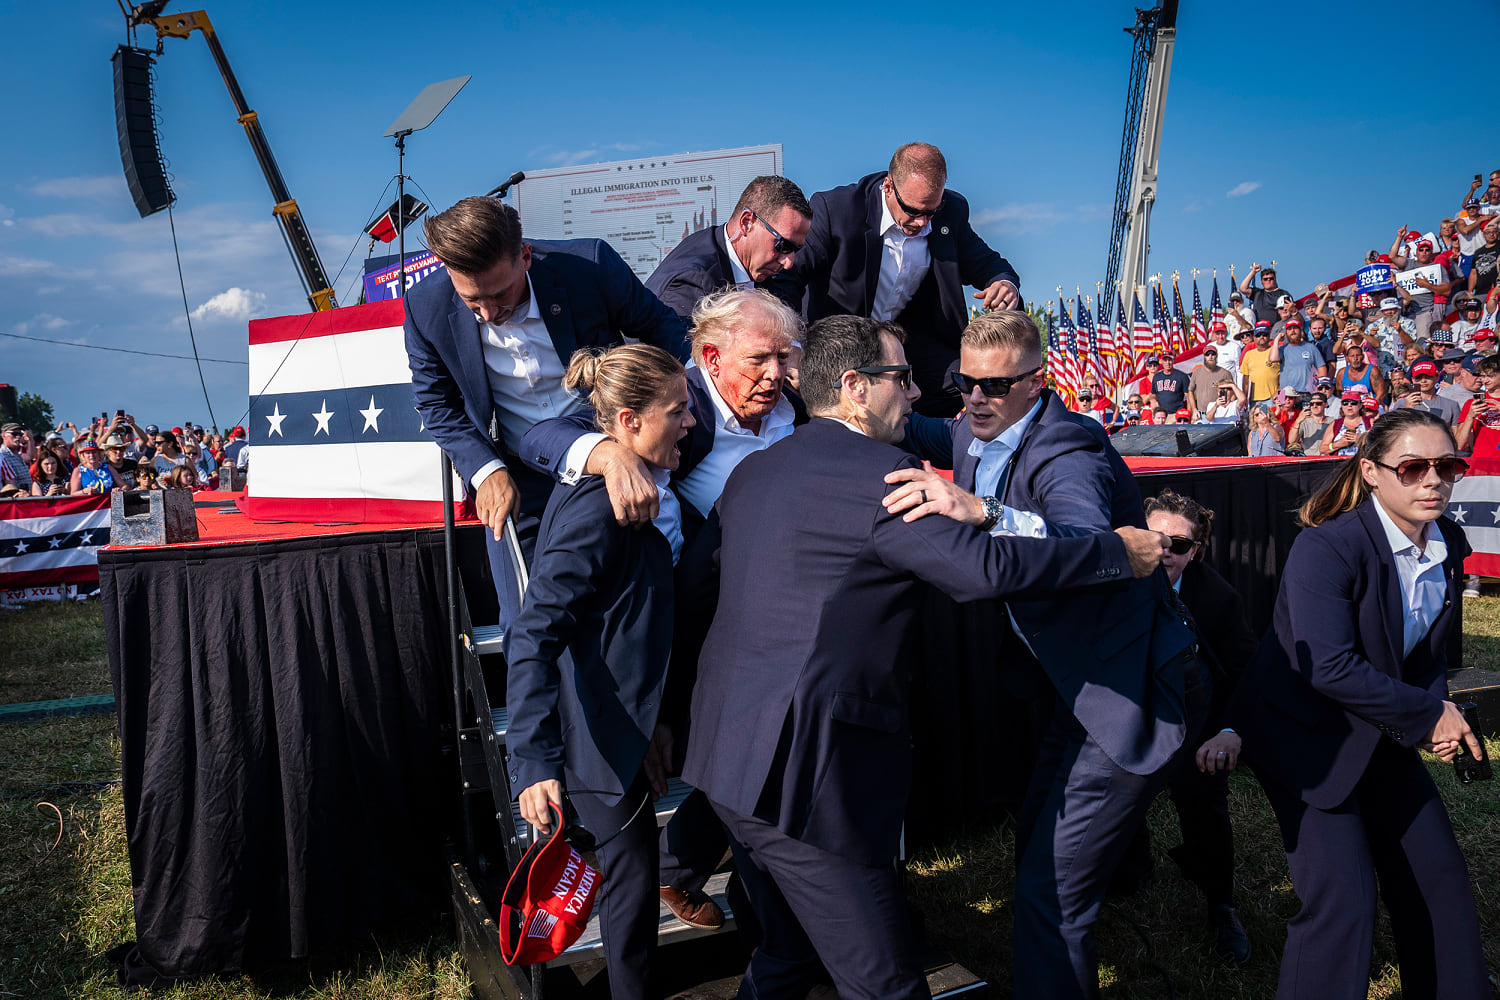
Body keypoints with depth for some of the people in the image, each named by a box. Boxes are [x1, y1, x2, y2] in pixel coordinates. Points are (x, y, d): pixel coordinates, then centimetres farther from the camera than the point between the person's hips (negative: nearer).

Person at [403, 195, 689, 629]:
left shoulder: (590, 265, -20)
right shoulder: (427, 308, -15)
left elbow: (663, 330, -4)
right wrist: (486, 471, -15)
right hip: (513, 481, 1)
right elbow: (437, 403, 0)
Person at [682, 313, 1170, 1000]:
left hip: (729, 752, 9)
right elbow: (986, 567, -22)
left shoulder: (751, 471, 12)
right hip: (804, 770, -9)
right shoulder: (881, 475, -14)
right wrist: (1120, 551, -10)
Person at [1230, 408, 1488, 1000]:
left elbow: (1436, 653, 10)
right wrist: (1428, 715, -19)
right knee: (1343, 898, -10)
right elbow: (1329, 668, -28)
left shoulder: (1450, 546, -1)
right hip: (1302, 733, -7)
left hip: (1382, 738, 8)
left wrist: (1437, 711, -10)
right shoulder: (1326, 548, -24)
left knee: (1439, 878, 13)